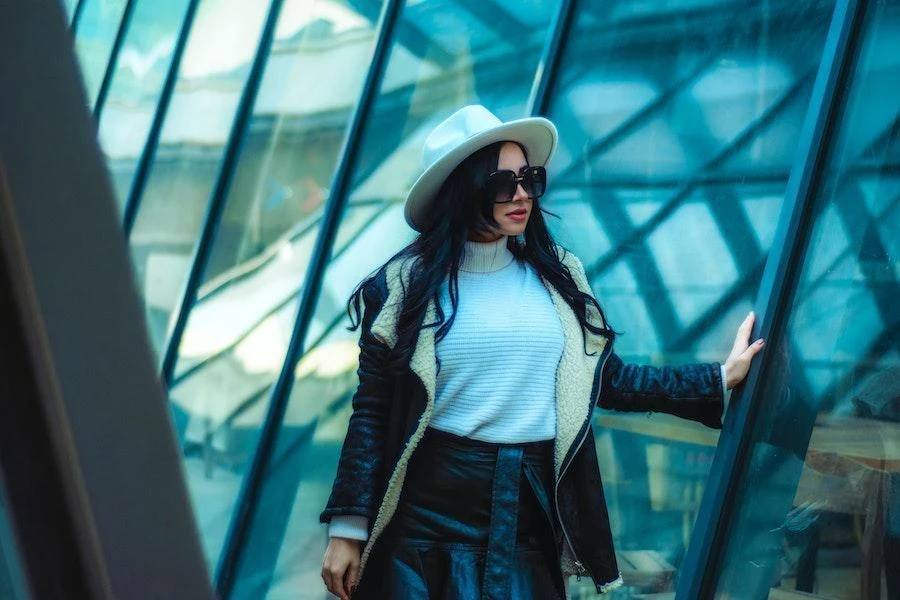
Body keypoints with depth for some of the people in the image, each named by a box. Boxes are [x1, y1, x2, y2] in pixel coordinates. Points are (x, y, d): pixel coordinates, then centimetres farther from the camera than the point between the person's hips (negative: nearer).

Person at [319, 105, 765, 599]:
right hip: (428, 516, -3)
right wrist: (348, 528, -7)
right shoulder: (406, 284, -2)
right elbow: (372, 414, -3)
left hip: (530, 516, 3)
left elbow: (610, 382, 11)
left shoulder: (557, 276, 8)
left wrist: (721, 379, 7)